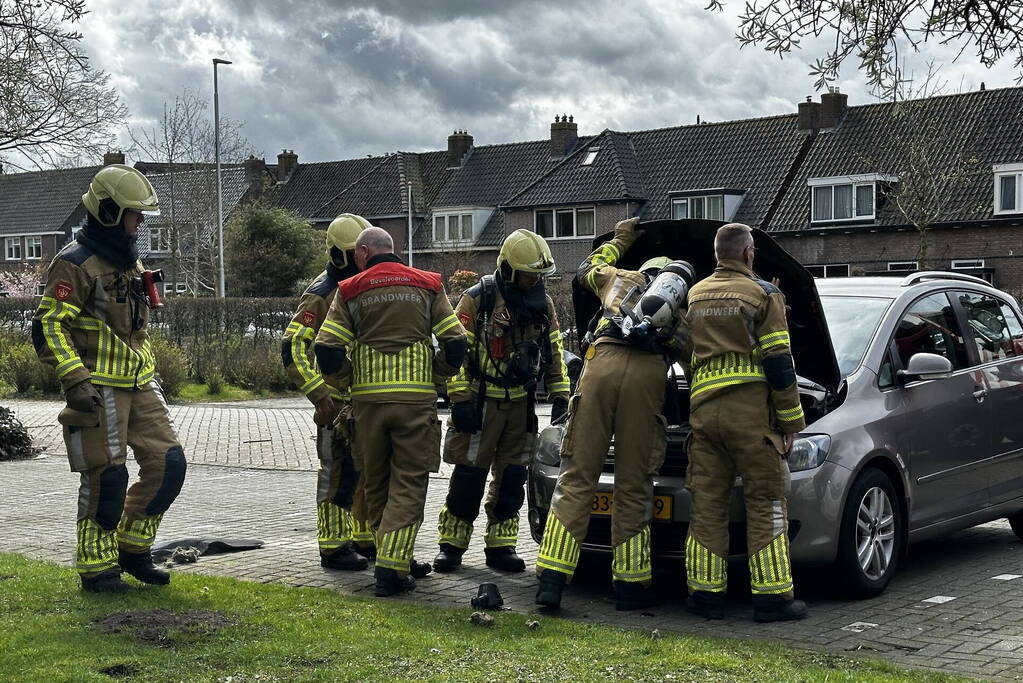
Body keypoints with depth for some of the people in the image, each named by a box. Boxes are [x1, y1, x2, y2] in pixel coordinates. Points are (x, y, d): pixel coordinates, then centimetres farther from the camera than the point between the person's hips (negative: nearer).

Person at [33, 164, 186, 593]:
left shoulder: (131, 262, 16)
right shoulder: (75, 263, -12)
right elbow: (48, 328, -17)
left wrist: (151, 376, 24)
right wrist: (75, 381, -25)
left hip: (139, 385, 8)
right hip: (98, 390, -8)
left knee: (167, 463, 3)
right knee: (106, 479, -4)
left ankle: (132, 549, 18)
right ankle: (96, 568, 10)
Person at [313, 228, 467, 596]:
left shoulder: (350, 291, 5)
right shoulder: (427, 286, 7)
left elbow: (327, 348, -2)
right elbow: (455, 342, 2)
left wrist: (346, 383, 14)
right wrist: (436, 370, 19)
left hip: (368, 400, 1)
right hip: (416, 397, -1)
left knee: (376, 485, 16)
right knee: (408, 484, 1)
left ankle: (396, 559, 23)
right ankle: (391, 568, -10)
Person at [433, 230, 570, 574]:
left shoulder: (543, 304, 8)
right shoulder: (477, 299, -9)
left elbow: (554, 352, 16)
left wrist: (559, 396, 10)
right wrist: (459, 399, -14)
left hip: (521, 403, 5)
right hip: (481, 402, -5)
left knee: (512, 477, 6)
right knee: (469, 475, -4)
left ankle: (500, 546, 15)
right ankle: (451, 545, 6)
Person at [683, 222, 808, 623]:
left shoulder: (694, 297, 17)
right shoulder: (763, 296, 0)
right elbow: (779, 364, -4)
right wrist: (790, 422, 0)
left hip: (703, 408, 5)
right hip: (751, 409, -5)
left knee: (707, 504, 7)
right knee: (765, 503, 0)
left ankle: (706, 594, 7)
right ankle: (771, 596, 0)